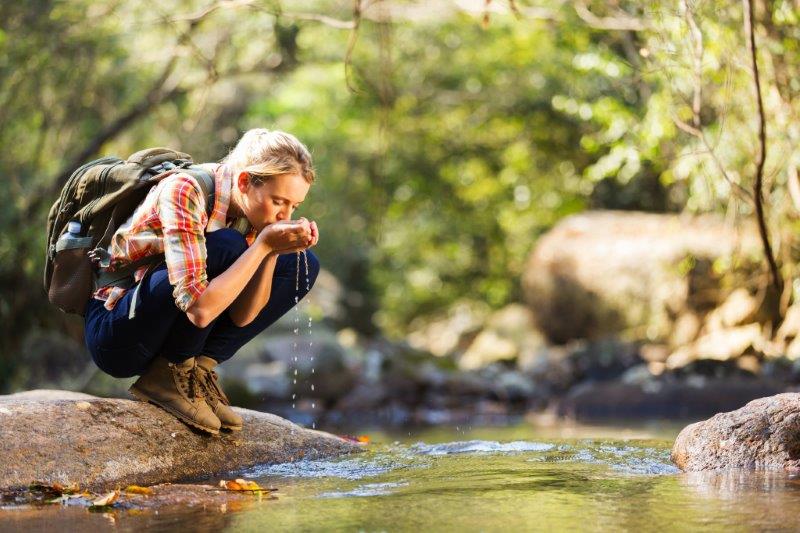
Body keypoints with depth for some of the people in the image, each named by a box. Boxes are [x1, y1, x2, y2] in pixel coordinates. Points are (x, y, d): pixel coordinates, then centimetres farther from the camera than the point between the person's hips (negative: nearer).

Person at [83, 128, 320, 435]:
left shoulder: (250, 211, -4)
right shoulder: (185, 191, -26)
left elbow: (242, 316, -9)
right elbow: (199, 309, -35)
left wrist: (273, 251, -22)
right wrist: (263, 245, -32)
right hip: (115, 335, -8)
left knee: (302, 265, -2)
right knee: (225, 249, -30)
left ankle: (199, 366, -4)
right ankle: (168, 375, -13)